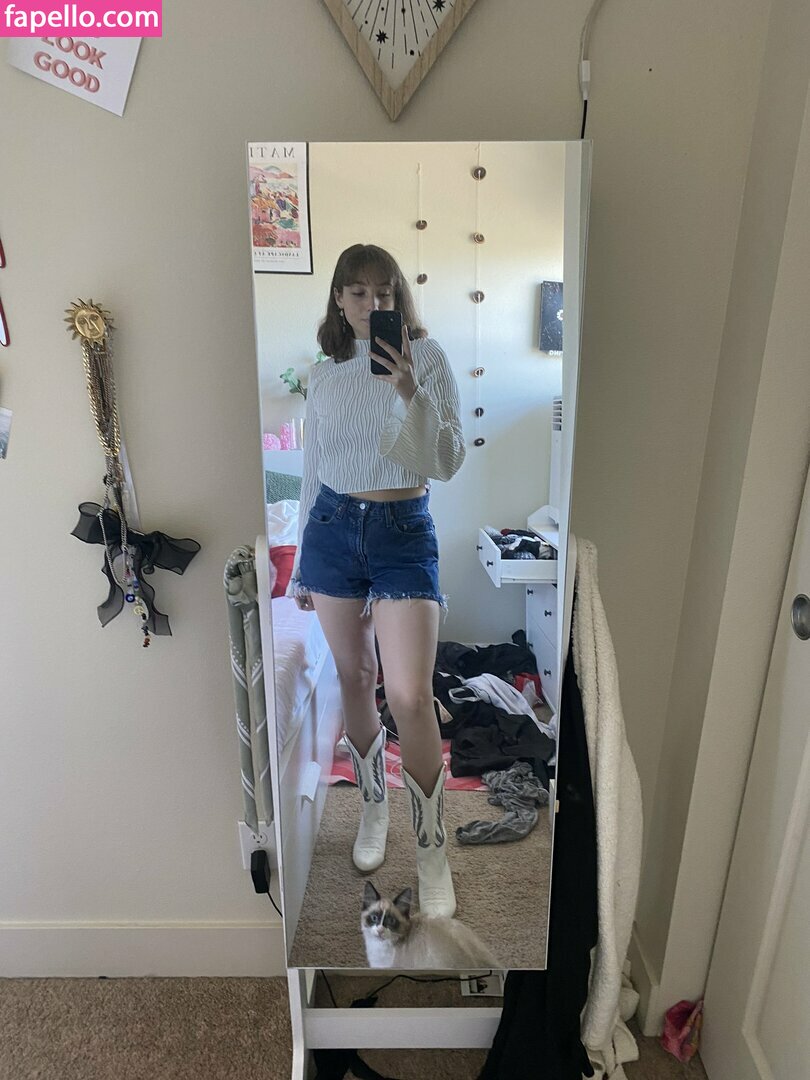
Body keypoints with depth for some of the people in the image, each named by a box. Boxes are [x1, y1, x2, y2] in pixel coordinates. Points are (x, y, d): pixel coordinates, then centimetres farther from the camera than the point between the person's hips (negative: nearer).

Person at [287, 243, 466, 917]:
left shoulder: (427, 356, -1)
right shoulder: (324, 375, 9)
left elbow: (447, 463, -10)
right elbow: (313, 472, 14)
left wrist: (411, 393, -25)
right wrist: (301, 565, 15)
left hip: (404, 532, -3)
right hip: (332, 528, 4)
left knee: (410, 695, -11)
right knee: (354, 676, 12)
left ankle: (432, 849, 12)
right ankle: (373, 807, 36)